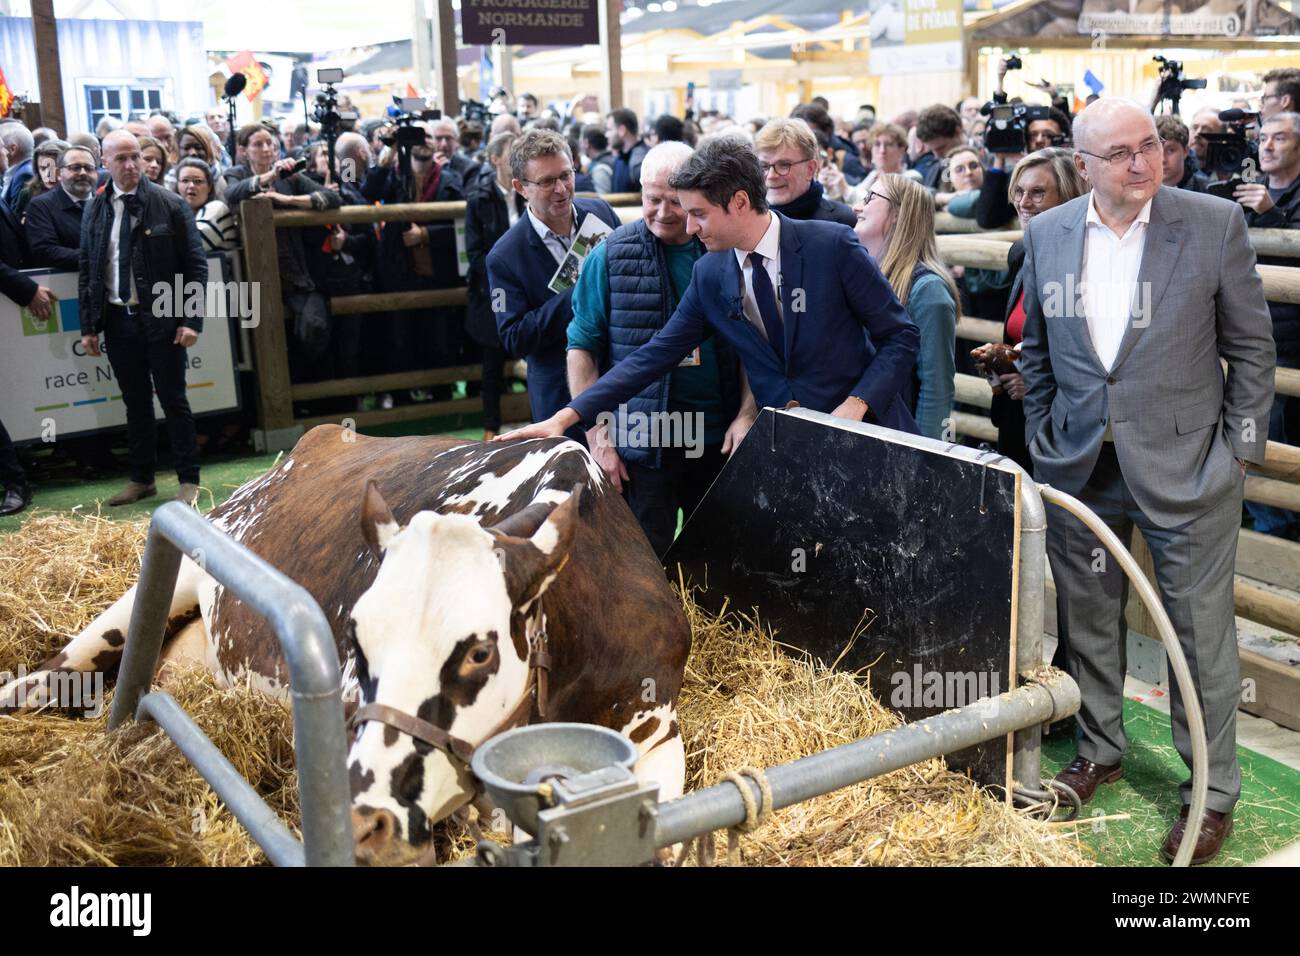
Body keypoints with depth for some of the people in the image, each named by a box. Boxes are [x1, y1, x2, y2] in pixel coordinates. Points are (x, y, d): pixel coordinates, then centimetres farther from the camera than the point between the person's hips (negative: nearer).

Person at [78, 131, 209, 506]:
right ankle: (141, 480, 23)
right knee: (135, 403, 12)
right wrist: (89, 326, 6)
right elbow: (86, 271, 11)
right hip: (117, 319, 4)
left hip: (162, 319, -4)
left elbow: (195, 265, -5)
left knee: (173, 400, 2)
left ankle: (189, 480, 12)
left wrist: (192, 320, -12)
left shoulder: (170, 205, -5)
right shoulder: (95, 211, 6)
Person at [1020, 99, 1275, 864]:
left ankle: (1213, 793, 20)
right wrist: (1043, 442, 9)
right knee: (1088, 621, 15)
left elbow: (1251, 347, -1)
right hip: (1079, 468, 3)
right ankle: (1100, 751, 36)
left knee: (1202, 631, 4)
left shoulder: (1216, 224, -7)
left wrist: (1241, 450, -3)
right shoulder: (1047, 234, 2)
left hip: (1186, 465, -3)